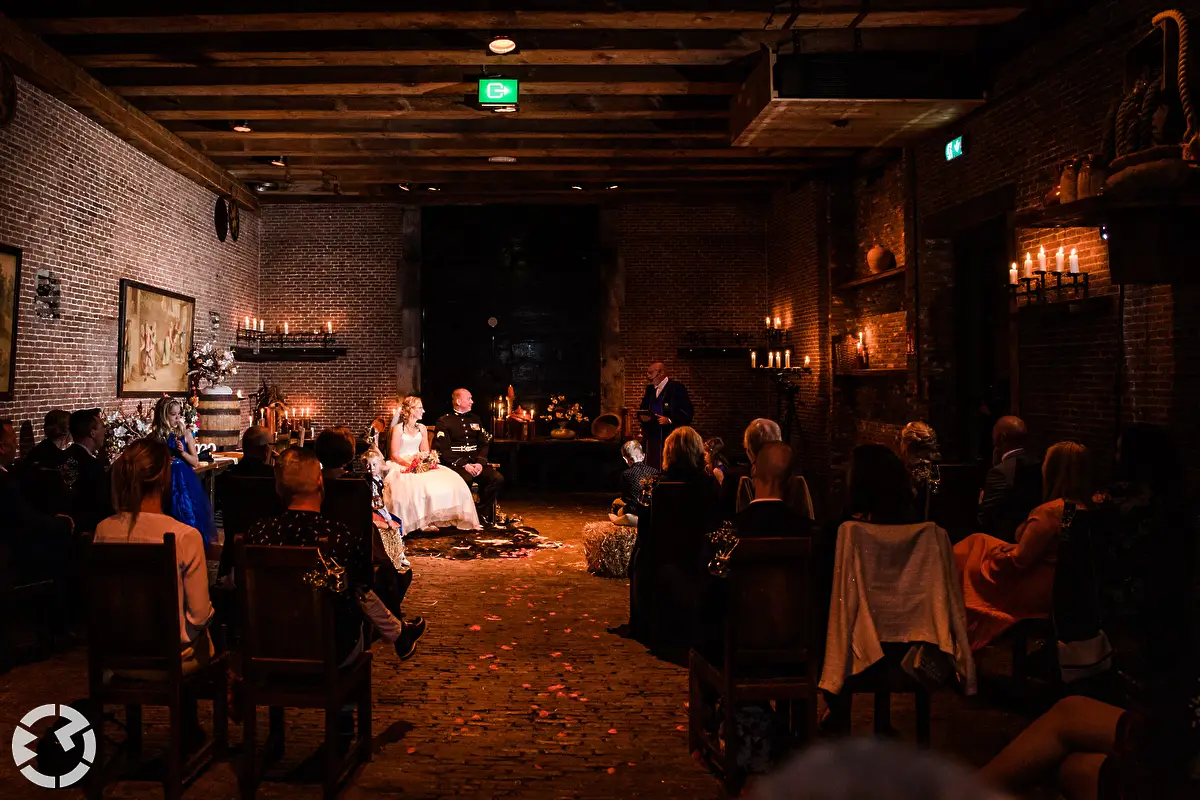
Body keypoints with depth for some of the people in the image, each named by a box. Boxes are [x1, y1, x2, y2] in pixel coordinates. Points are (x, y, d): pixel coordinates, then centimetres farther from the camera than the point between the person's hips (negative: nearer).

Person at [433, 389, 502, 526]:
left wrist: (480, 463, -6)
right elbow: (443, 450, -7)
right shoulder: (444, 421, 2)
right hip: (455, 464, -5)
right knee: (464, 480, -37)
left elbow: (484, 444, 14)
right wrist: (463, 465, -16)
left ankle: (482, 511, -3)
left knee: (498, 478, -21)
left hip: (476, 462, 5)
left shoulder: (475, 419, 20)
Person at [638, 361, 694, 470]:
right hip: (651, 438, 6)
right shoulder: (649, 389, 17)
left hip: (670, 437, -6)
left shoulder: (677, 388, -4)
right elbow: (643, 409, 25)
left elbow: (687, 413, -9)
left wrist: (669, 420, -21)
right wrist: (642, 416, 2)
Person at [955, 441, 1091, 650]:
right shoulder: (1083, 508, 2)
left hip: (1035, 593, -9)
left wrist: (996, 554, -2)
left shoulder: (1049, 511, -26)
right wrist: (1011, 549, 6)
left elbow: (1020, 561, -21)